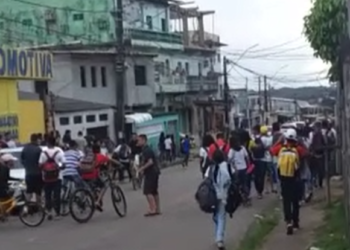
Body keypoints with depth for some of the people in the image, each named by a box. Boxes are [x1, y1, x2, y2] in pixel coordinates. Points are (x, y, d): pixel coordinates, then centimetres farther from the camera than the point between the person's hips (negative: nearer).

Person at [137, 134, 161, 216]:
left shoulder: (146, 150, -17)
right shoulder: (147, 149, 16)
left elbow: (150, 162, -26)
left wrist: (141, 169, -20)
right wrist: (142, 169, 15)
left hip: (150, 173, -10)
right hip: (154, 172, 10)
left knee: (147, 192, -10)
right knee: (154, 191, 13)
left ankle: (152, 209, -12)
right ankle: (157, 209, 16)